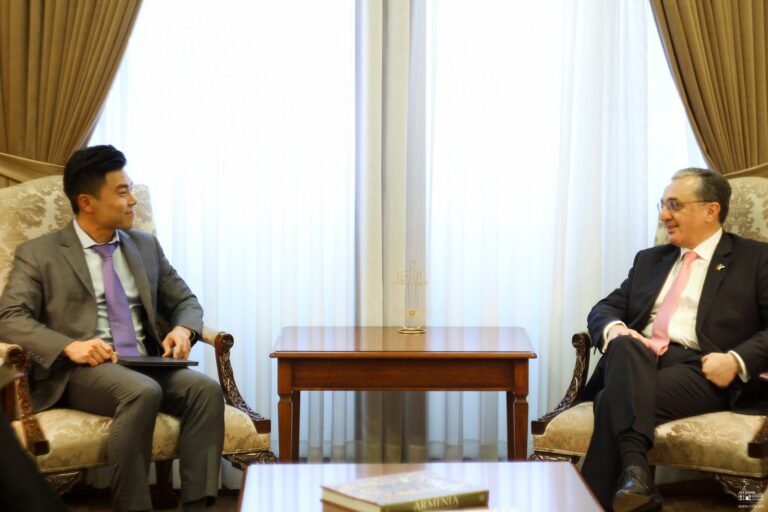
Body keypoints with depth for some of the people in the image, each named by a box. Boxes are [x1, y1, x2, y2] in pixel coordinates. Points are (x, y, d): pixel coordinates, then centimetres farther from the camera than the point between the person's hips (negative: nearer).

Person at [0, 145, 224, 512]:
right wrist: (69, 346, -22)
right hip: (79, 373, -5)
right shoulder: (39, 254, 4)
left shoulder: (146, 246, 18)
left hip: (146, 366, 5)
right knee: (142, 392, -36)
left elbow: (185, 301, 22)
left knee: (205, 389, -26)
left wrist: (183, 329, -3)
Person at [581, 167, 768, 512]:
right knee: (624, 345, -36)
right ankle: (634, 468, -52)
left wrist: (737, 360, -17)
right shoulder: (649, 259, 28)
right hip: (634, 358, 4)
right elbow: (605, 308, 21)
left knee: (615, 400, -34)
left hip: (698, 367, -4)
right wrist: (613, 328, -5)